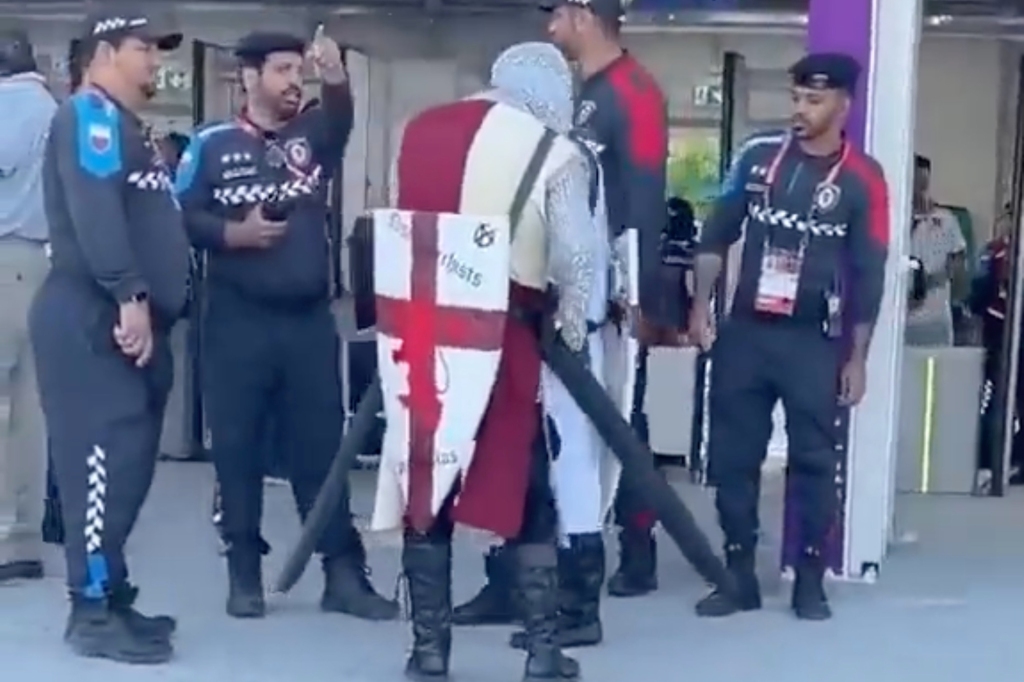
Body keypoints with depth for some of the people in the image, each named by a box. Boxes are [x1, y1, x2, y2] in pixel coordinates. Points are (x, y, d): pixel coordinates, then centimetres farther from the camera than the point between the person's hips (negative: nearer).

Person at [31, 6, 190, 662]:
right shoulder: (91, 115, -6)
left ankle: (110, 595, 18)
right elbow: (94, 211, -21)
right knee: (106, 460, -10)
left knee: (126, 465, 11)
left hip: (129, 323, 10)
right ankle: (94, 610, -6)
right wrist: (130, 296, -25)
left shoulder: (126, 127, 25)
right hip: (96, 323, -10)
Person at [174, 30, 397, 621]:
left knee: (322, 443, 6)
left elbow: (342, 122, -15)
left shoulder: (312, 136, 7)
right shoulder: (213, 144, 2)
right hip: (238, 321, -2)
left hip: (310, 319, 2)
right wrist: (234, 233, -16)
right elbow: (180, 217, -2)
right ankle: (245, 572, 17)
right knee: (238, 447, 4)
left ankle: (344, 573, 12)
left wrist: (337, 79, -33)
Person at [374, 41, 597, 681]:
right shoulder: (554, 152, -5)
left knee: (424, 485, 11)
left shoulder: (419, 130, 9)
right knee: (527, 492, 8)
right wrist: (571, 332, 7)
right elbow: (576, 259, -8)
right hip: (502, 335, -4)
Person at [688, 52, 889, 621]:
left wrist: (857, 358, -3)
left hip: (815, 341, -2)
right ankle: (739, 576, 16)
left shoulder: (862, 179, -2)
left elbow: (869, 275, -1)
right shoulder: (758, 156, 4)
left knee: (815, 461, 3)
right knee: (732, 455, 5)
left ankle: (811, 579, 15)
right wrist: (702, 306, 2)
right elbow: (717, 234, 9)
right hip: (745, 332, 3)